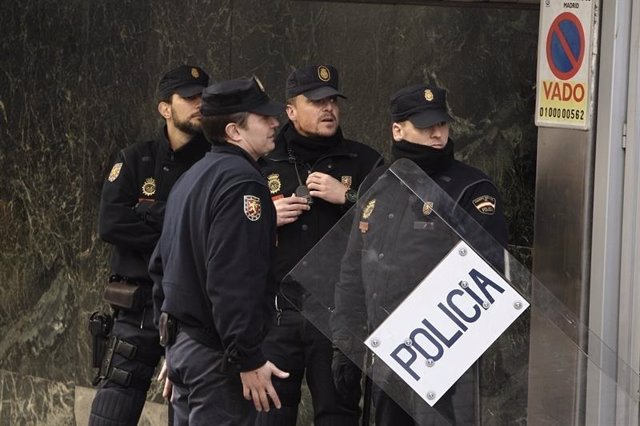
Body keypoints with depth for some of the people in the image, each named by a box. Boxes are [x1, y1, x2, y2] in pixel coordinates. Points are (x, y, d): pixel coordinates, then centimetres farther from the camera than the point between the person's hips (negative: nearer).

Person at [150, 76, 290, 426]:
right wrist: (249, 360, -22)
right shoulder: (241, 181, -15)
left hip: (180, 342, 10)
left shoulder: (191, 178, 16)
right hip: (216, 356, -10)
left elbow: (161, 264, 21)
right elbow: (234, 282, -23)